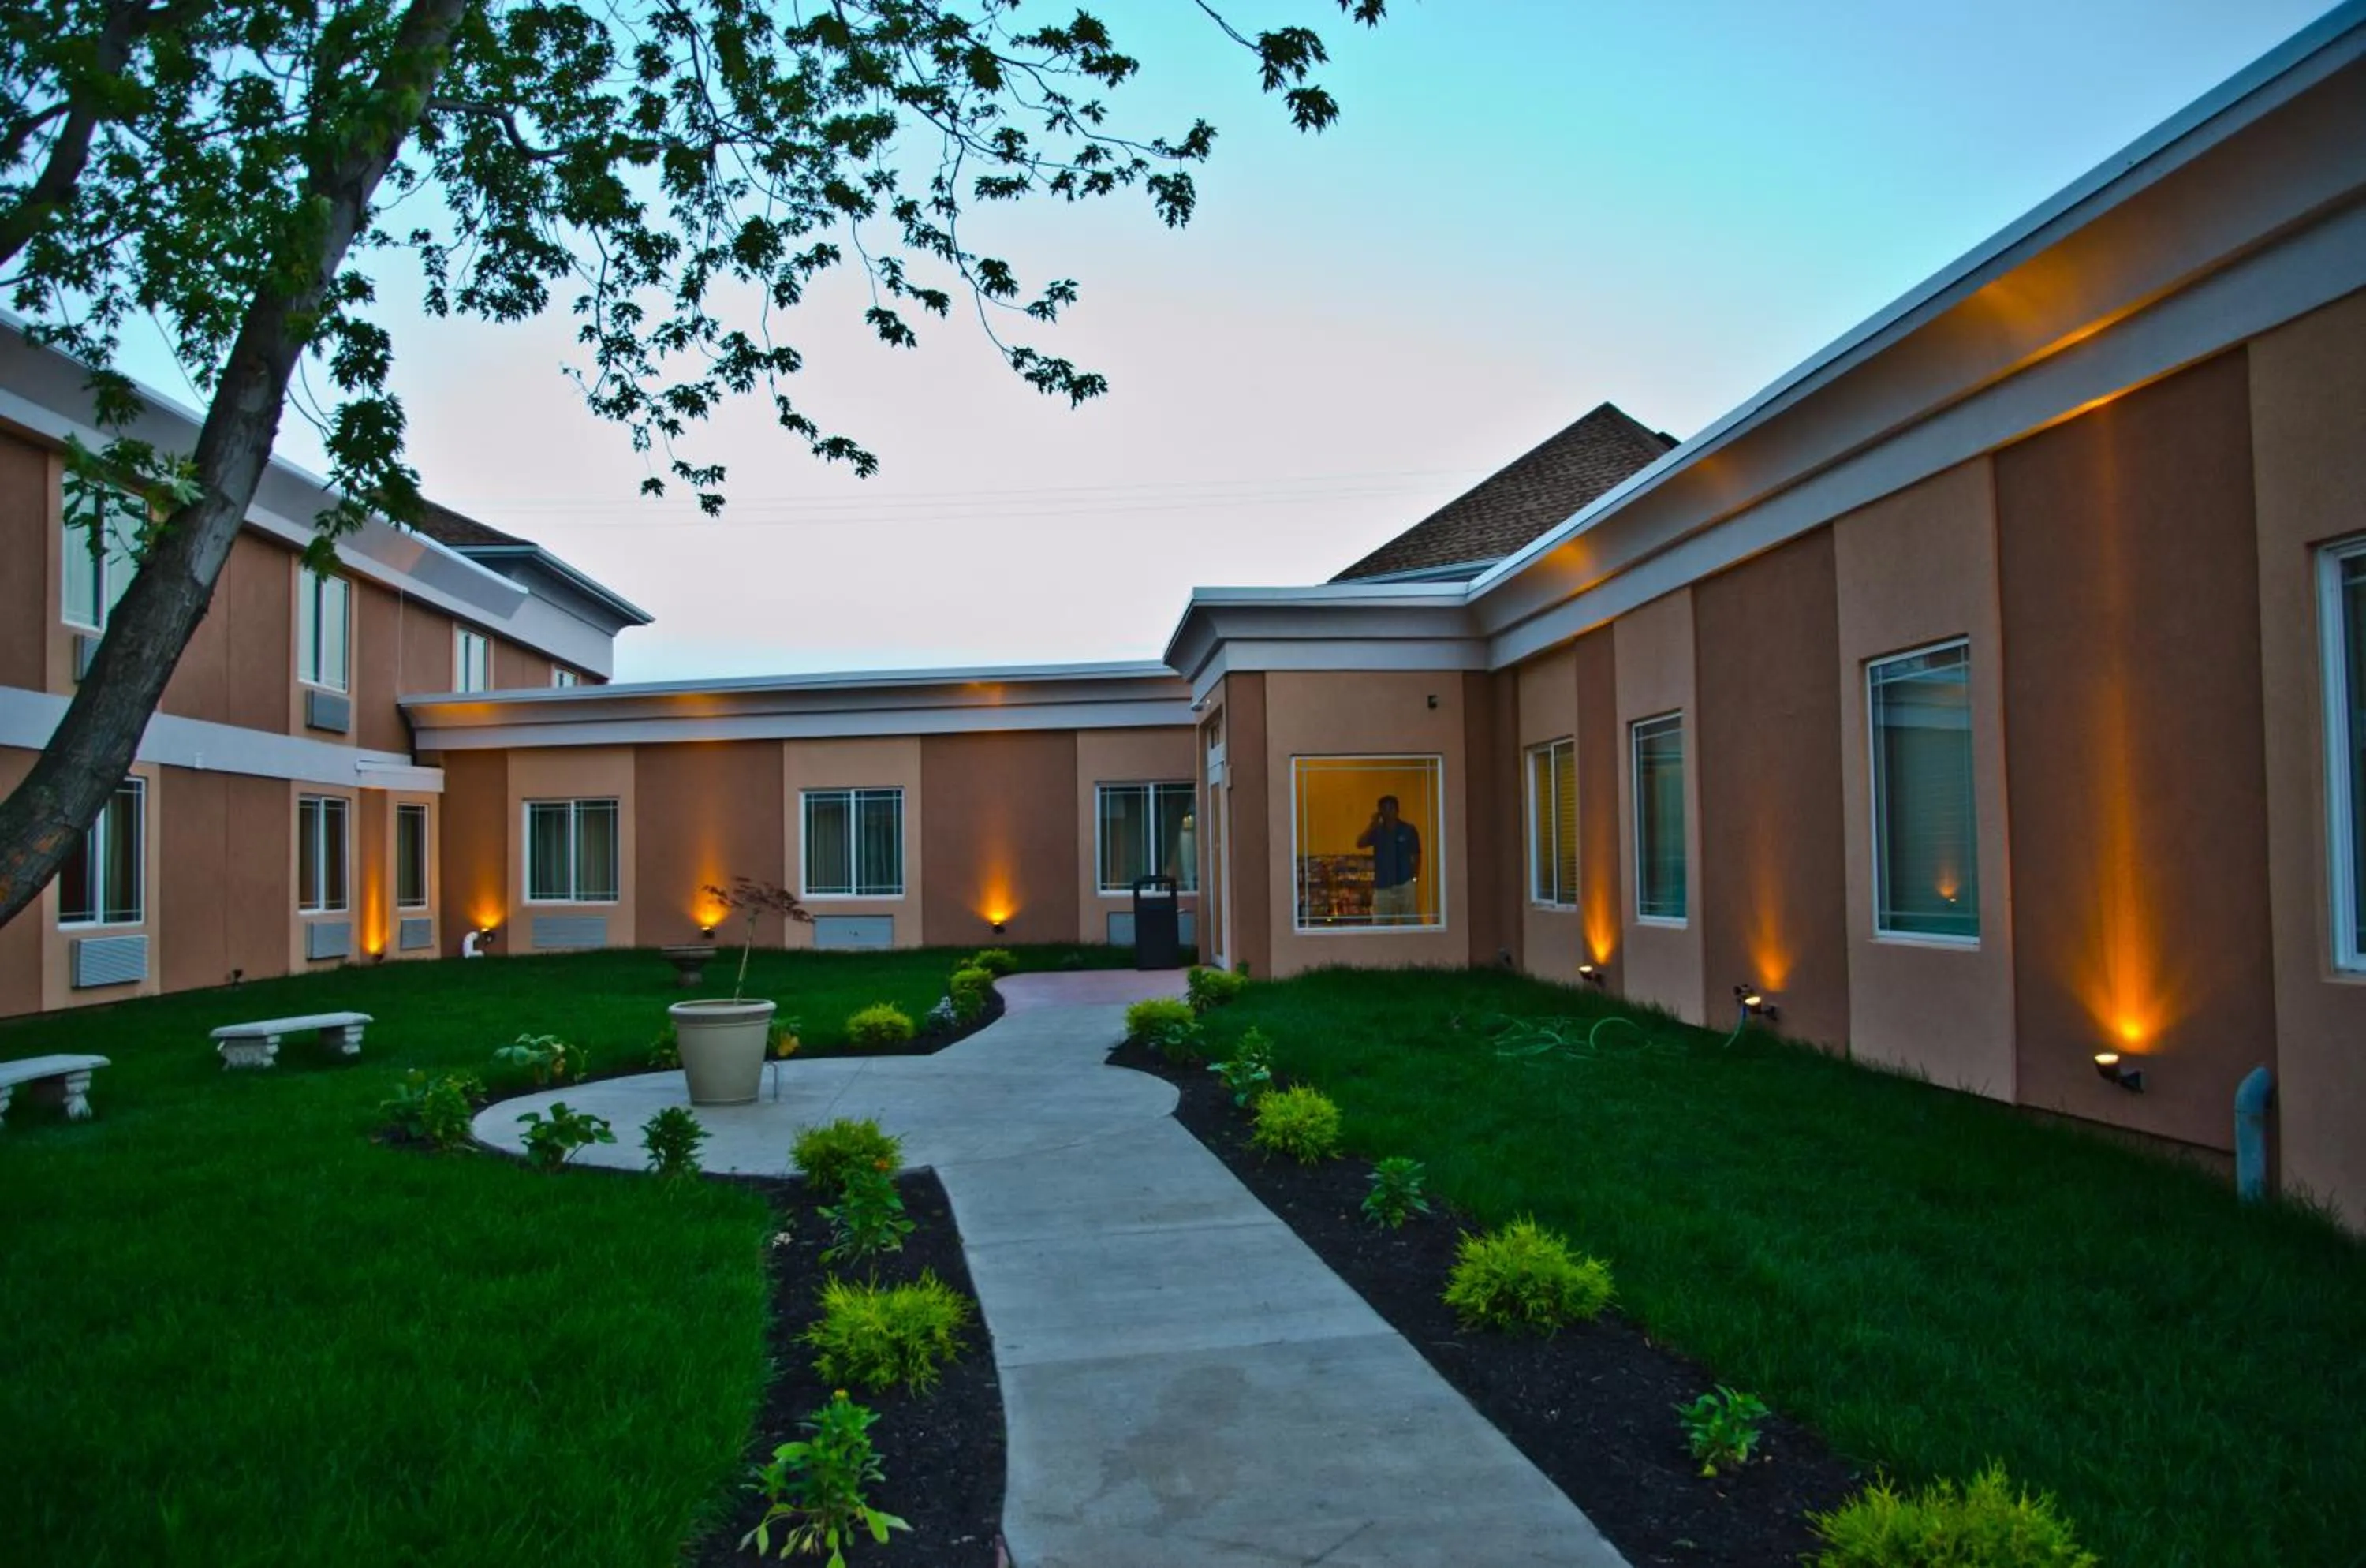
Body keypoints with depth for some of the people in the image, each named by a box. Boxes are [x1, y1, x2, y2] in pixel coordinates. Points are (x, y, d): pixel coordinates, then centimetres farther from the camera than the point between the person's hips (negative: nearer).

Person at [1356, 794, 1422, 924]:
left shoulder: (1409, 830, 0)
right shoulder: (1377, 830, 5)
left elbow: (1416, 856, 4)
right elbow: (1359, 844, -10)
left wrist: (1416, 879, 0)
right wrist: (1373, 824, -14)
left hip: (1405, 883, -2)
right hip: (1382, 885, 2)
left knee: (1411, 922, 1)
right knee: (1379, 925, 5)